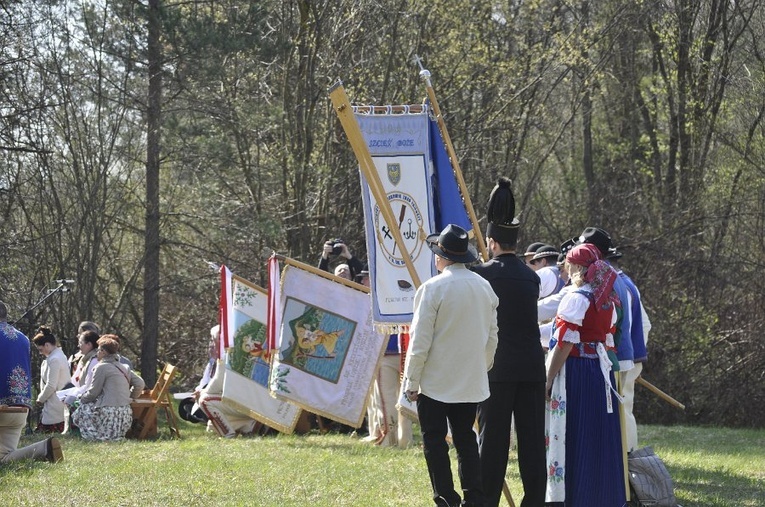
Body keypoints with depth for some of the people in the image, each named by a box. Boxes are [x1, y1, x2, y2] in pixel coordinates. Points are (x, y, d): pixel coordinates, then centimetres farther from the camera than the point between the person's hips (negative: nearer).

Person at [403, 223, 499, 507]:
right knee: (466, 438, 13)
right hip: (472, 382, 6)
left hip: (436, 381, -6)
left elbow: (420, 341, -12)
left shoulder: (433, 289, -14)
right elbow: (492, 337, 11)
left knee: (434, 441, 2)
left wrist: (411, 382, -5)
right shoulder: (484, 287, 5)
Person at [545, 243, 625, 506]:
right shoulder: (607, 301, 10)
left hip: (575, 373, -8)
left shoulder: (576, 299, -13)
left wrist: (549, 380, -12)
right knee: (598, 436, 10)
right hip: (601, 372, 8)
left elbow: (565, 345, -15)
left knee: (573, 437, -3)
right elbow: (608, 342, 14)